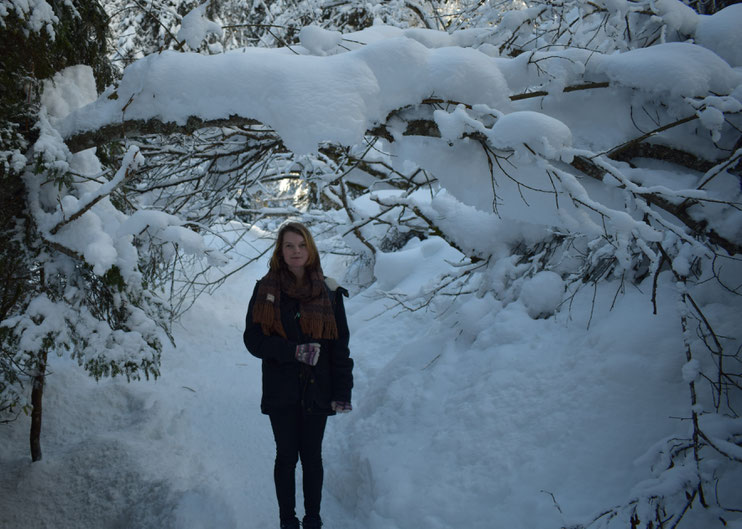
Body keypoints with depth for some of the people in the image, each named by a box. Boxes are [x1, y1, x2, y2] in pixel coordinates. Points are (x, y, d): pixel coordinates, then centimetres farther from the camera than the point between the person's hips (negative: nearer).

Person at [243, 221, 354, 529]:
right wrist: (294, 351, -17)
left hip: (317, 390, 0)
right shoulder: (265, 290, 0)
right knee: (286, 456, 9)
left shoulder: (328, 292, 0)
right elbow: (253, 339, -4)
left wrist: (342, 392, -7)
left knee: (312, 457, 9)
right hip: (280, 390, 0)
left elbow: (340, 345, 0)